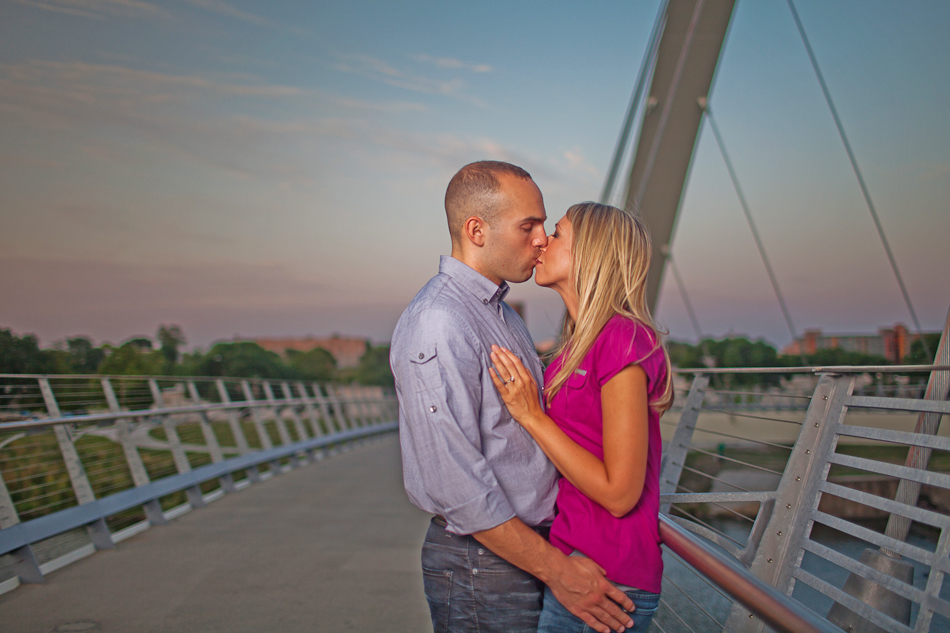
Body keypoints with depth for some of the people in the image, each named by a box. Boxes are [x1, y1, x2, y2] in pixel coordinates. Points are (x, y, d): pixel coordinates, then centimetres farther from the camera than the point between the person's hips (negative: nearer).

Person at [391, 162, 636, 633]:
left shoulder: (501, 313, 11)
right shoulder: (437, 324, -21)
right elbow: (456, 483, -25)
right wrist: (557, 570, -20)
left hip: (527, 547, 9)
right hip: (482, 570, -9)